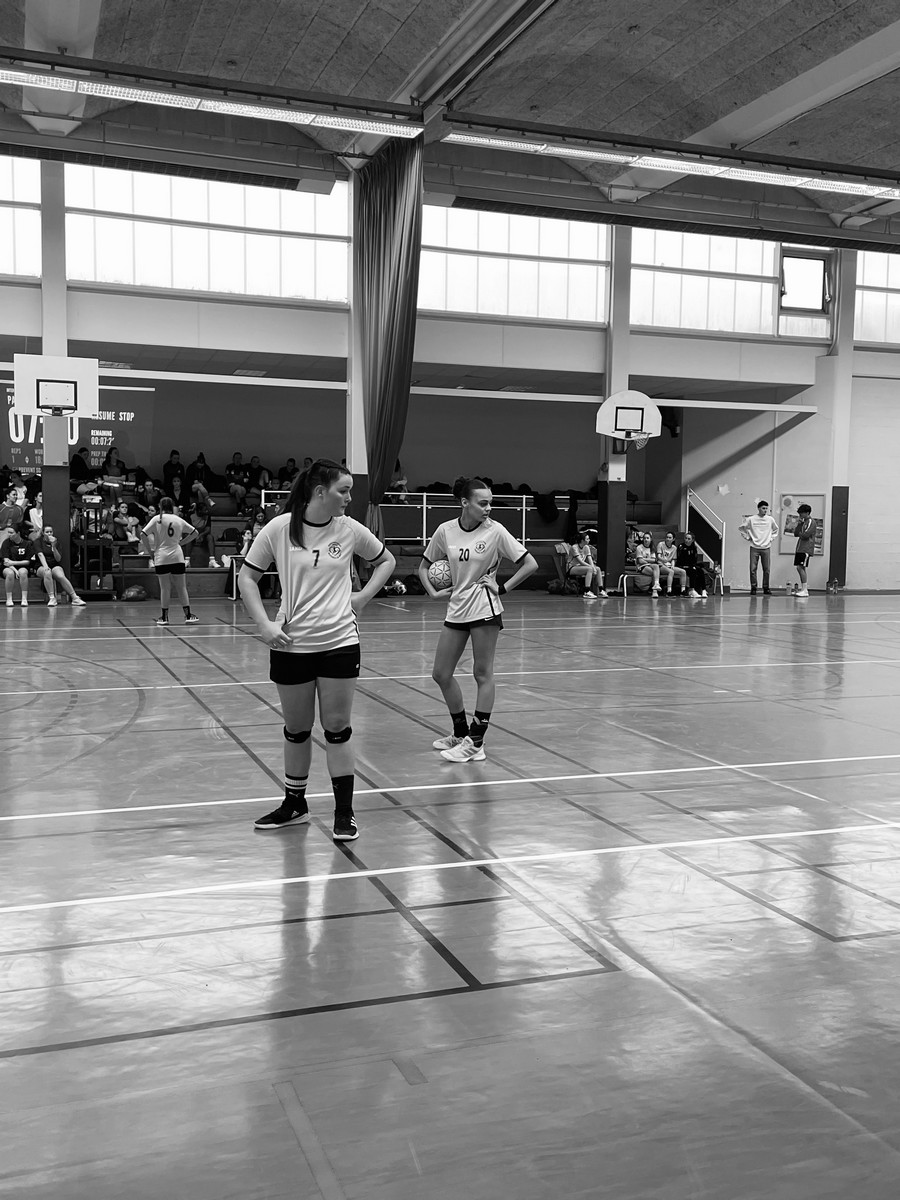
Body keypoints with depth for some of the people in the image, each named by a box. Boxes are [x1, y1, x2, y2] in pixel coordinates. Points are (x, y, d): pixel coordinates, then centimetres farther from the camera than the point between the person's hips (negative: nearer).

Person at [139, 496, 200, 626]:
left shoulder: (157, 519, -2)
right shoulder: (178, 520, 7)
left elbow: (143, 534, -9)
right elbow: (194, 532, 15)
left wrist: (149, 550, 0)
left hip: (161, 557, -2)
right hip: (177, 557, 2)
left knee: (165, 587, 4)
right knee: (181, 587, 6)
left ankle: (164, 617, 8)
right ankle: (188, 615, 4)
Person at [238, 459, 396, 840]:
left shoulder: (350, 529, -1)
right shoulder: (279, 528, -7)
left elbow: (386, 560, 15)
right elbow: (247, 576, 1)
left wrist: (363, 597, 2)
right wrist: (264, 624, -9)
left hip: (340, 642, 0)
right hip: (291, 645, 0)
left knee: (337, 729, 3)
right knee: (296, 729, 11)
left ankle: (344, 812, 14)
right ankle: (294, 804, 30)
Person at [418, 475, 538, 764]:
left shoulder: (495, 532, -10)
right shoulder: (445, 531, -1)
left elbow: (530, 564, -7)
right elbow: (424, 565, 13)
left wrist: (503, 588, -10)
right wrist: (433, 592, 0)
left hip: (484, 609, -5)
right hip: (456, 609, 5)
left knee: (482, 674, 0)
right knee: (441, 675, 9)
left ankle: (475, 744, 5)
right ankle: (461, 734, 27)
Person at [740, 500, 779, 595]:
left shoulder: (770, 519, 4)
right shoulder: (751, 519, -3)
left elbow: (775, 529, 23)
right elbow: (741, 527, 8)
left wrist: (772, 538, 12)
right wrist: (747, 537, 4)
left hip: (766, 548, 2)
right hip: (754, 548, -2)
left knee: (766, 569, 2)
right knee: (753, 569, -3)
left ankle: (766, 588, 10)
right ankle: (753, 588, 4)